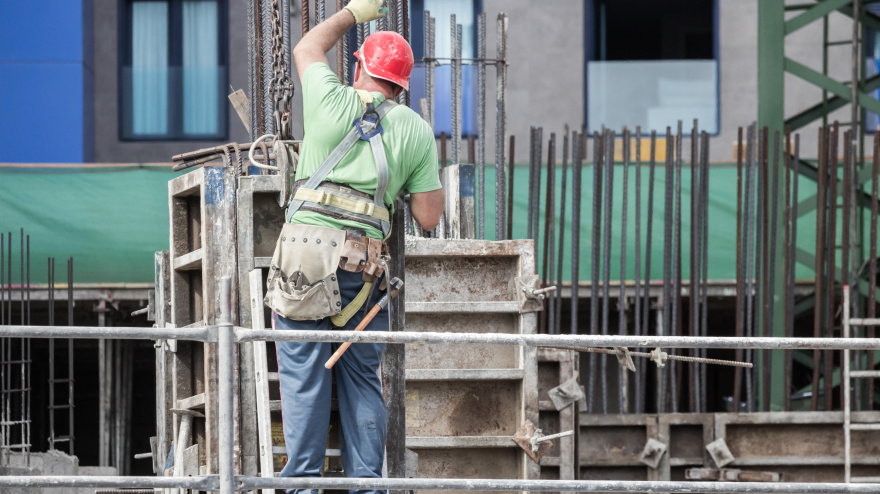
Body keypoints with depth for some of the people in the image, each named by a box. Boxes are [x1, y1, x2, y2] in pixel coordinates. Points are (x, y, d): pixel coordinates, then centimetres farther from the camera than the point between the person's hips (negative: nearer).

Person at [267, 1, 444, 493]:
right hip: (366, 263, 2)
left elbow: (308, 47, 27)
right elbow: (429, 217, 8)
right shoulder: (417, 130, 9)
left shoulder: (332, 101, 5)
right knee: (363, 378, 9)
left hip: (306, 251, -2)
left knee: (303, 375, -1)